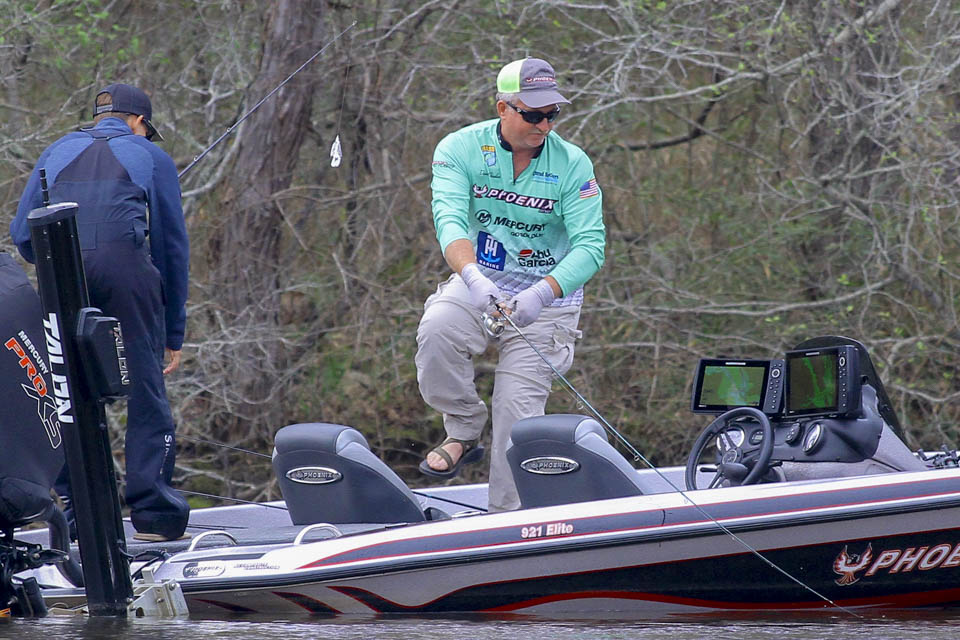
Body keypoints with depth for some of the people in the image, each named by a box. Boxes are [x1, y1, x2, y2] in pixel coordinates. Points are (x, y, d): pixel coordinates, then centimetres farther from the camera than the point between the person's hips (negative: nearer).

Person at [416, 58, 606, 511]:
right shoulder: (462, 148, -8)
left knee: (518, 407, -10)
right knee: (436, 330, -30)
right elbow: (450, 219, -23)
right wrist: (471, 275, -44)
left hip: (547, 299, -1)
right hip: (477, 285, 1)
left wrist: (540, 294, -35)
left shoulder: (572, 164, -9)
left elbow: (590, 245, -16)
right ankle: (463, 433, -7)